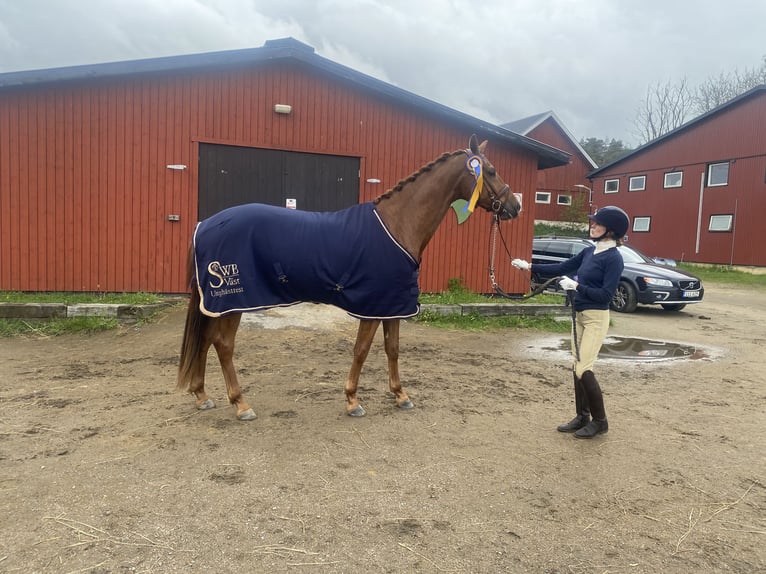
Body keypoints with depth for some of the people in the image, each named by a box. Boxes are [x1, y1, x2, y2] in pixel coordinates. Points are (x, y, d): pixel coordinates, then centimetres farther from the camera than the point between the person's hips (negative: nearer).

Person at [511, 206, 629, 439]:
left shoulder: (613, 258, -14)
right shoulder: (589, 252, 8)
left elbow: (606, 294, -20)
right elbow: (562, 268, 14)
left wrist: (576, 286, -21)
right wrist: (530, 266, 12)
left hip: (596, 318, -8)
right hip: (579, 315, 8)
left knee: (583, 369, -7)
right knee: (577, 367, 11)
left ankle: (600, 421, 10)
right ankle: (582, 417, 23)